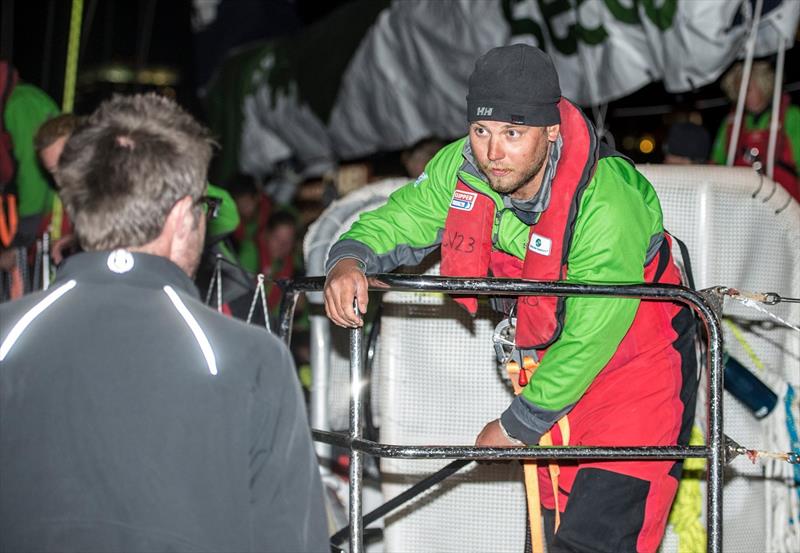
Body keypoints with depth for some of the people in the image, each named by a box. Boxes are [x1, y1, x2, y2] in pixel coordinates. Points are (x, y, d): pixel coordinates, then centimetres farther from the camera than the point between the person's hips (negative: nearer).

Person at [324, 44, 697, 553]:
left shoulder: (606, 209, -33)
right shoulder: (461, 170, -15)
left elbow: (590, 339, -26)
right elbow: (398, 223, -1)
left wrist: (519, 425, -16)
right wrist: (350, 260, -24)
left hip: (634, 363, -6)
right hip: (550, 356, 7)